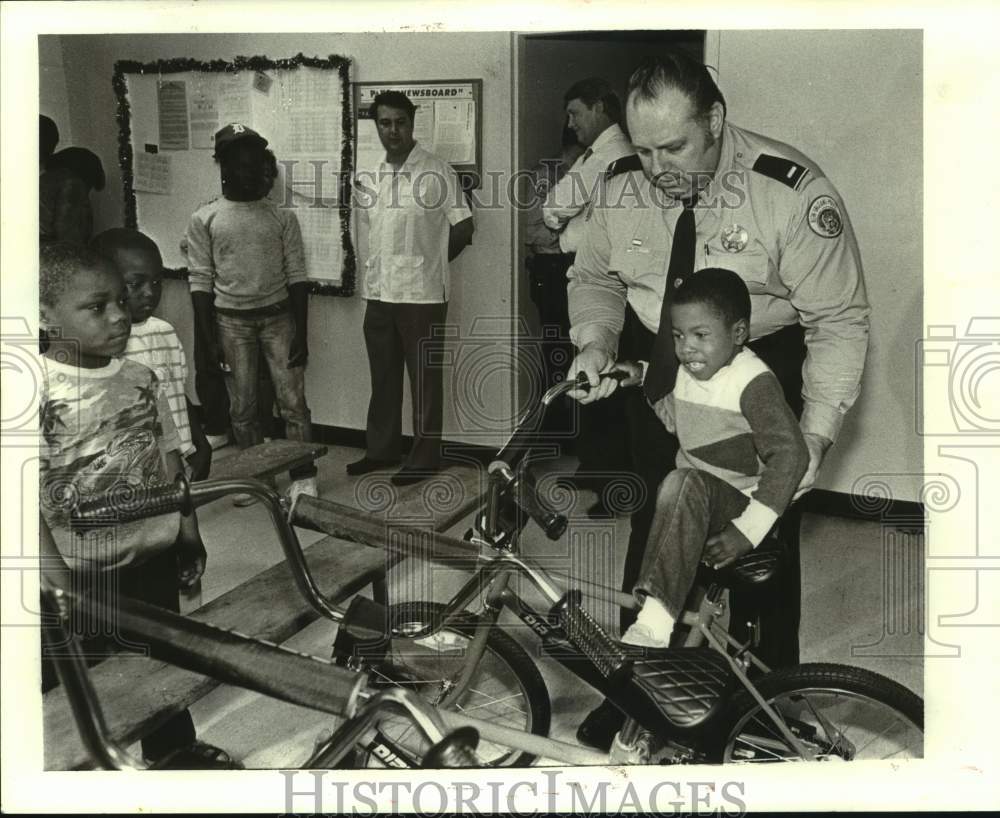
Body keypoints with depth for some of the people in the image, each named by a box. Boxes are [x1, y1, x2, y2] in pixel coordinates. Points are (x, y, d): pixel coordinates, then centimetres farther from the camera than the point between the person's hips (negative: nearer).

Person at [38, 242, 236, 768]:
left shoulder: (140, 379, 0)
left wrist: (188, 534, 10)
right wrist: (60, 586, -22)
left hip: (154, 559, 6)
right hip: (80, 574, -5)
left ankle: (174, 750, 46)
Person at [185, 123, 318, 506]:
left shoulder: (282, 216, 2)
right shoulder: (204, 219, 0)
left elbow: (296, 276, 1)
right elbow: (200, 282, -1)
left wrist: (301, 332, -5)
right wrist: (210, 339, -6)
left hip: (278, 315, 0)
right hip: (231, 320, 0)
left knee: (293, 400, -4)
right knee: (243, 406, 7)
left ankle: (303, 477, 4)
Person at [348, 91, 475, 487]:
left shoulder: (437, 171, -8)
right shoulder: (368, 174, 9)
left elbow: (463, 228, -5)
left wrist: (428, 261, 4)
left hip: (422, 294, -5)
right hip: (378, 292, 6)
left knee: (424, 378, 4)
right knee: (382, 376, 14)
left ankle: (424, 457, 14)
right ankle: (381, 448, 27)